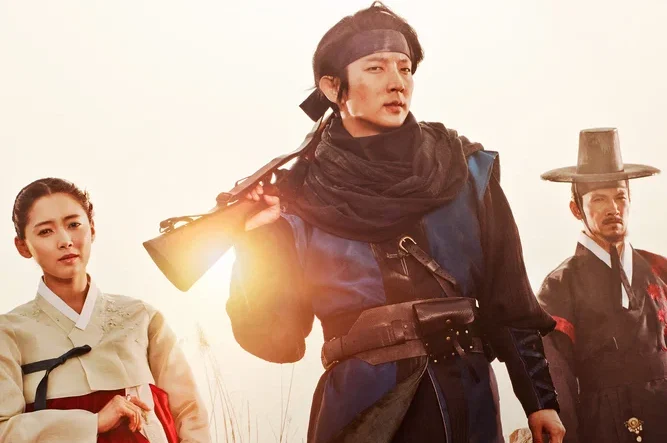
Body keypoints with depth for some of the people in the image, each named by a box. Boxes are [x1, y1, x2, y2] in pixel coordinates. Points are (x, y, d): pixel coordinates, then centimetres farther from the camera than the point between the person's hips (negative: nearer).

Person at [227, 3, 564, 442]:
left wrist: (540, 398, 3)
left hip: (467, 403, 1)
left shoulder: (467, 170, 2)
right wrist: (257, 244, -12)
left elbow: (508, 296, 5)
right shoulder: (302, 194, 0)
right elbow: (276, 338, -1)